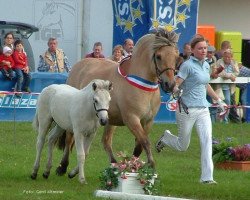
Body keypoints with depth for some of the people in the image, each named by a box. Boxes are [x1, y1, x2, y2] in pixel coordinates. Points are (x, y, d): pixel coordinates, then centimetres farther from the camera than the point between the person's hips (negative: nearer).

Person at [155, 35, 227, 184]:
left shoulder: (206, 65, 12)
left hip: (203, 110, 6)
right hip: (187, 110, -6)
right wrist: (176, 89, -40)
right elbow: (175, 85, -17)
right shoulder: (188, 65, -11)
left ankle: (207, 177, -14)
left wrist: (219, 101, 34)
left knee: (207, 140, -13)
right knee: (183, 146, 7)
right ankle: (165, 138, 41)